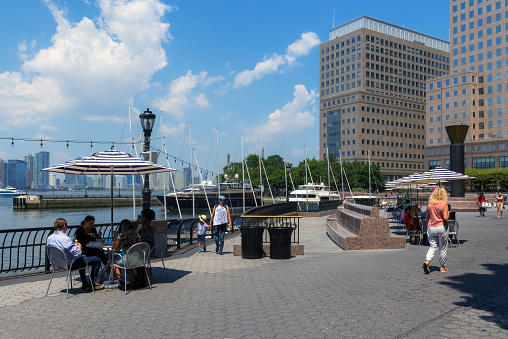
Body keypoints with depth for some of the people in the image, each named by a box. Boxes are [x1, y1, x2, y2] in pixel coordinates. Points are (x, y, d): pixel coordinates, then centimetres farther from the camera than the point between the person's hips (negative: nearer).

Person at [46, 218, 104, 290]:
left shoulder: (49, 238, -4)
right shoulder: (66, 239, -30)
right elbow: (77, 254, -30)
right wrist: (79, 248, -8)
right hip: (70, 265, -9)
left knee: (81, 259, 38)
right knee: (97, 260, 3)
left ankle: (84, 283, 42)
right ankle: (93, 284, 16)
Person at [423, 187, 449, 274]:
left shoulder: (429, 204, 3)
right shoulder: (444, 204, -8)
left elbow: (427, 217, 8)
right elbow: (445, 217, -14)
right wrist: (448, 214, 5)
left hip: (430, 227, 3)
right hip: (441, 227, -3)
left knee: (432, 247, 9)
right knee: (443, 248, 11)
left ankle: (427, 261, -14)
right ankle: (442, 267, 20)